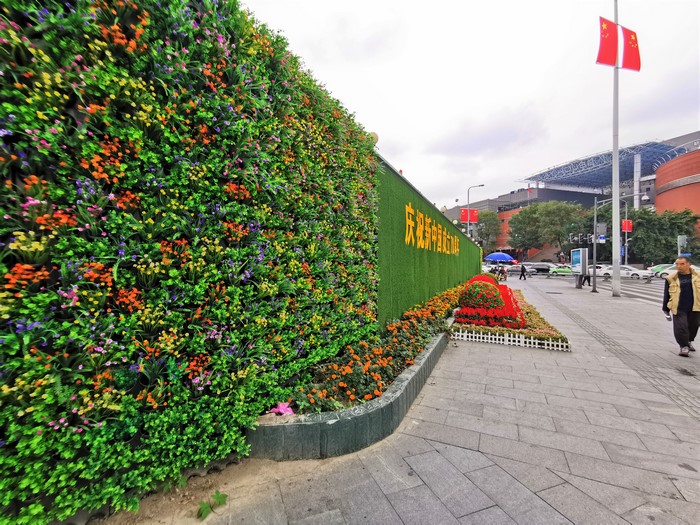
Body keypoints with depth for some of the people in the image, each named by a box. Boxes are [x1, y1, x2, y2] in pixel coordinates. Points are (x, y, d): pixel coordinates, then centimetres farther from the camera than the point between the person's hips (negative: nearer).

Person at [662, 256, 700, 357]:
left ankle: (689, 341, 39)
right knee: (680, 327, -7)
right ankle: (684, 346, 6)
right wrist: (665, 308, 7)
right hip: (679, 308, -2)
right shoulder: (671, 278, -1)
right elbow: (666, 294, 5)